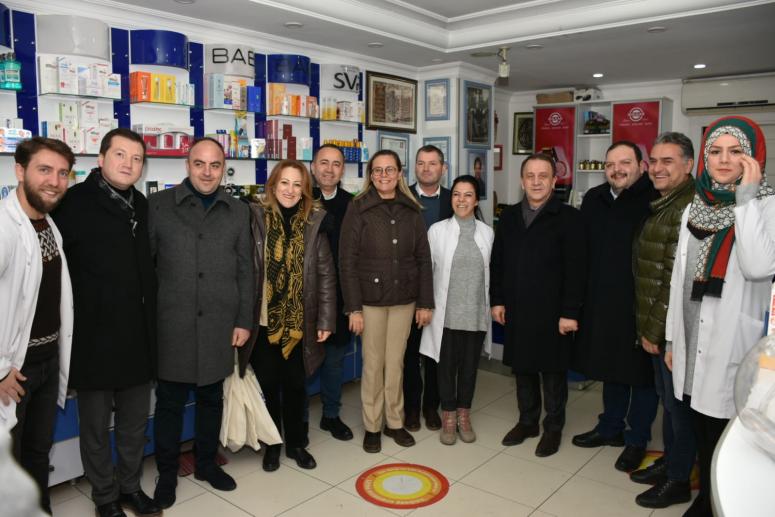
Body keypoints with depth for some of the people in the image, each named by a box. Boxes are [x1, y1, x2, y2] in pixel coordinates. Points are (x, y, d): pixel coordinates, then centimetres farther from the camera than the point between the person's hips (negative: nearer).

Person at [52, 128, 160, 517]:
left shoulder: (142, 206, 8)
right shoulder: (74, 203, -11)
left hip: (138, 334, 5)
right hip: (94, 336, -5)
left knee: (135, 421, 17)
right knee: (95, 425, 13)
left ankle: (130, 485, 37)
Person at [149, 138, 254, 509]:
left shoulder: (238, 211, 7)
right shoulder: (158, 205, 0)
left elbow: (245, 271, 7)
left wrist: (244, 320, 3)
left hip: (218, 324, 2)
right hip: (171, 324, -2)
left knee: (212, 398, 15)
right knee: (170, 401, 9)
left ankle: (206, 463, 34)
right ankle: (167, 473, 27)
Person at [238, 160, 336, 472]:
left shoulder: (314, 223, -1)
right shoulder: (255, 218, -6)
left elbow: (326, 275, 0)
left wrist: (325, 320, -3)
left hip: (299, 324, 1)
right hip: (263, 322, -1)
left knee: (296, 385, 14)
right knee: (268, 385, 12)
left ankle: (296, 443, 33)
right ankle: (272, 445, 32)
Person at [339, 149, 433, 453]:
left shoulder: (411, 211, 5)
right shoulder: (358, 209, -4)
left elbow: (423, 258, 6)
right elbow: (347, 260, -6)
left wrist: (425, 302, 2)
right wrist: (353, 307, -10)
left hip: (404, 300, 3)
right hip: (371, 299, -2)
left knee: (396, 363, 11)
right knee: (373, 364, 6)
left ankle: (395, 422, 27)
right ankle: (372, 426, 22)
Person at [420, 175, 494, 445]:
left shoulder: (487, 232, 2)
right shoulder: (437, 230, -5)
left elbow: (489, 272, 8)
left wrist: (491, 306, 9)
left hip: (476, 313, 2)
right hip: (446, 313, -2)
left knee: (469, 365, 13)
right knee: (447, 366, 9)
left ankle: (464, 415, 30)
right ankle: (448, 417, 26)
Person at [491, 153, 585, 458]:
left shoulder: (568, 218, -7)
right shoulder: (509, 217, 9)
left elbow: (576, 269, -11)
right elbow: (497, 262, 11)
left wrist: (569, 312, -14)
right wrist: (497, 300, 5)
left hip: (551, 312, -4)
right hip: (516, 311, 5)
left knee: (552, 371, 8)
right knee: (522, 368, 15)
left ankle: (553, 428, 25)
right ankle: (527, 421, 32)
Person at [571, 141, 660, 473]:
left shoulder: (655, 201, -12)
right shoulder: (593, 200, 6)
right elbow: (583, 250, 10)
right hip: (602, 302, 6)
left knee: (642, 372, 9)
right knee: (611, 367, 19)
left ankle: (637, 439, 26)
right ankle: (611, 428, 37)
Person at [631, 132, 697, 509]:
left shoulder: (687, 209, -19)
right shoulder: (663, 204, 11)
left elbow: (677, 279, -22)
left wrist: (655, 330, -15)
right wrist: (648, 327, 13)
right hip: (656, 325, 9)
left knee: (678, 402, 6)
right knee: (666, 397, 20)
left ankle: (679, 481, 22)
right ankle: (669, 461, 37)